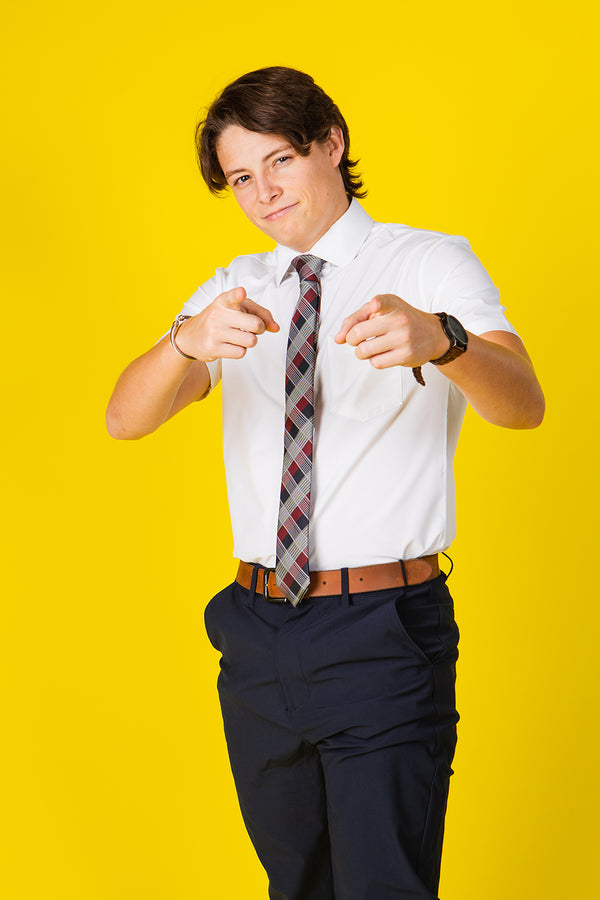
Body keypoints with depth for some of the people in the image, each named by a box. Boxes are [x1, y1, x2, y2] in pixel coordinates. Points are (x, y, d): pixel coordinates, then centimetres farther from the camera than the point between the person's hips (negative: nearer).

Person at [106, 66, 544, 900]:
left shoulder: (432, 264, -2)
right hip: (259, 637, 5)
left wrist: (439, 338, -43)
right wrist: (189, 339, -26)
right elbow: (125, 418, -3)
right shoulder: (234, 292, 12)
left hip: (384, 639, -5)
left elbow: (523, 403, -20)